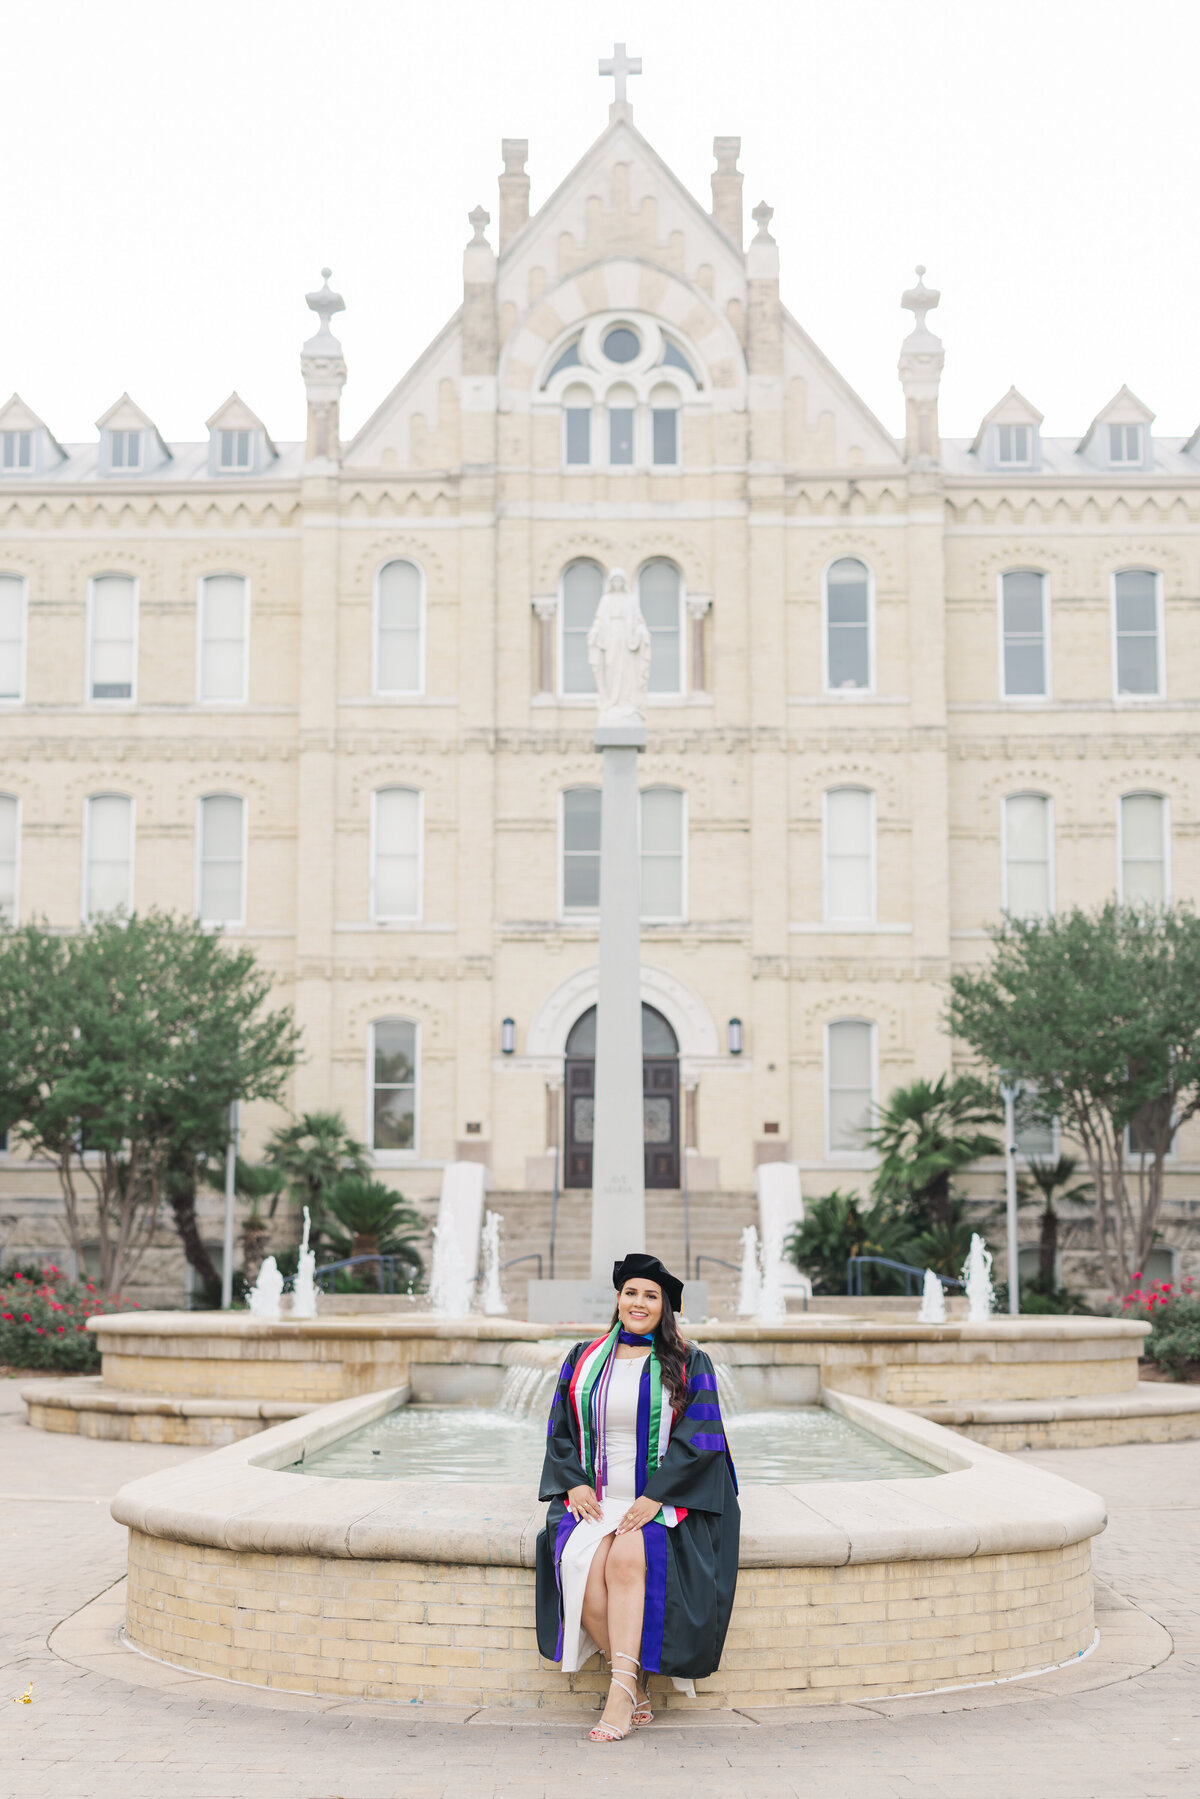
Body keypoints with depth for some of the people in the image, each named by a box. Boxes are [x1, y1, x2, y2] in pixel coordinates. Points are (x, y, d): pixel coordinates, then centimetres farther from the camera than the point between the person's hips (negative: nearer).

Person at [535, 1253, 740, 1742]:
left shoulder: (689, 1366, 3)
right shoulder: (583, 1361, 13)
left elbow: (699, 1439, -5)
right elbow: (560, 1432, 14)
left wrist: (655, 1496, -16)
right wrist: (573, 1483, -5)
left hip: (663, 1498, -3)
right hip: (595, 1496, 3)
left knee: (627, 1559, -33)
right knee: (580, 1565, -28)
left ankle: (621, 1691, -30)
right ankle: (637, 1692, -17)